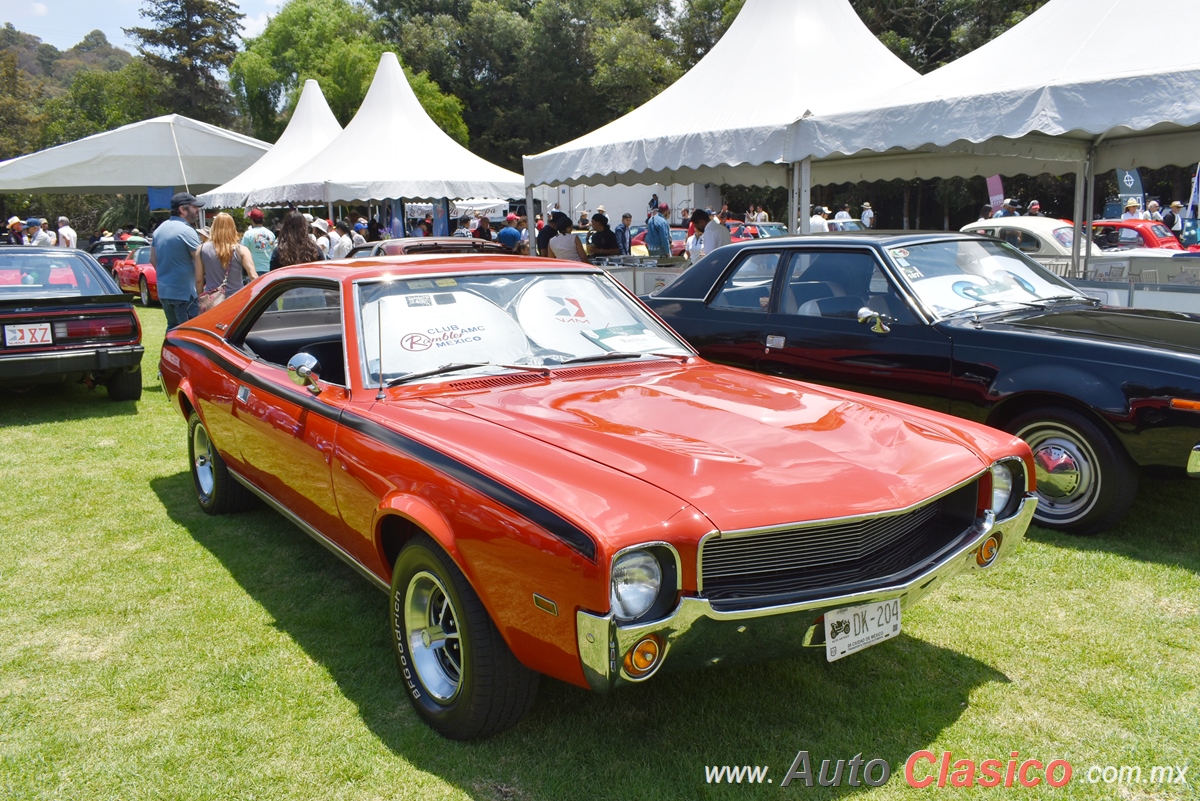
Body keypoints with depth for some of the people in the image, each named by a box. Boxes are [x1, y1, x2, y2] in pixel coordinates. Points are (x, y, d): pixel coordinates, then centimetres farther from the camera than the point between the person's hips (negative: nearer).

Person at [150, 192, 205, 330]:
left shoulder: (160, 229, 12)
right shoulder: (187, 231, -15)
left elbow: (153, 259, 17)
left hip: (164, 291, 9)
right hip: (184, 292, -9)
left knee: (172, 329, 18)